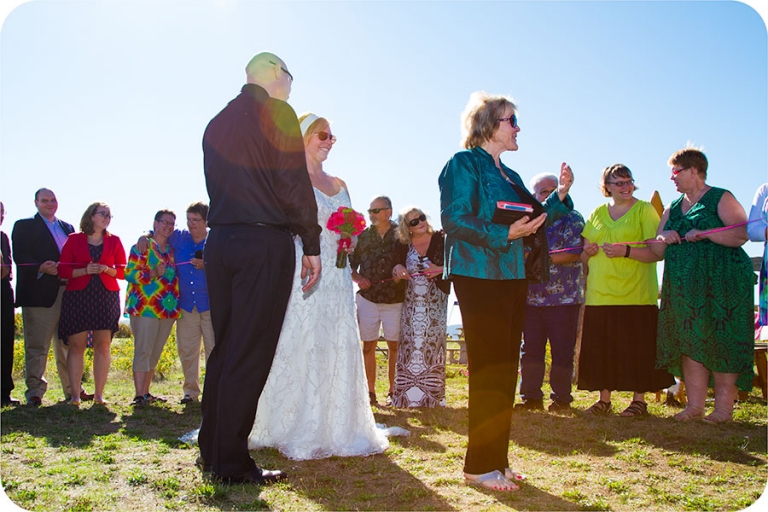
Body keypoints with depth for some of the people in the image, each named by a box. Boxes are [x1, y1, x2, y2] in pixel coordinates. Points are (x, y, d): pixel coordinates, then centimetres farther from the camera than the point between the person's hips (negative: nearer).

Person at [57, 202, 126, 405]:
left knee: (103, 345, -3)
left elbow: (122, 271, 9)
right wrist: (85, 271, -12)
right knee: (76, 345, -4)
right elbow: (63, 270, 3)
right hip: (77, 297, -1)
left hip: (107, 297, 1)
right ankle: (75, 395, 0)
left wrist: (107, 269, -9)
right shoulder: (74, 239, 8)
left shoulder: (114, 241, 12)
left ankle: (99, 394, 2)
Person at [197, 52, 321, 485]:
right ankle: (232, 463, 3)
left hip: (219, 241, 7)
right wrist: (312, 244, -6)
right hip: (265, 242, -7)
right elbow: (294, 183, -11)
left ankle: (212, 449, 23)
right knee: (250, 354, -3)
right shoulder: (277, 113, -4)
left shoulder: (216, 123, 17)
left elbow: (216, 185, 17)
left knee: (225, 348, 14)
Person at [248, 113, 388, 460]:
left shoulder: (339, 185, 20)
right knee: (300, 346, -6)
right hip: (303, 272, -6)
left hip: (336, 277, 6)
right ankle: (298, 433, 4)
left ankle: (335, 428, 14)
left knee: (339, 348, 5)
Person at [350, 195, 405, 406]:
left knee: (394, 345, 2)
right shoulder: (362, 236, 7)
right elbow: (351, 266, 10)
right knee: (368, 345, 3)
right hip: (368, 298, 2)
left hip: (395, 299, -2)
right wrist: (358, 278, -7)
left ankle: (392, 391, 12)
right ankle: (370, 392, 10)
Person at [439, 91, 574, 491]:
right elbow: (454, 221, -15)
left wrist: (560, 194, 9)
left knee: (505, 370, 10)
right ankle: (479, 466, 3)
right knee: (488, 371, -7)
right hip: (480, 278, -8)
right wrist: (505, 234, -21)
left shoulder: (509, 175, 20)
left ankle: (497, 460, 19)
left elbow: (535, 220, 21)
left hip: (513, 279, 9)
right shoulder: (464, 164, -4)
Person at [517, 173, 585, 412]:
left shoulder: (572, 219, 2)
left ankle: (561, 397, 12)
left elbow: (574, 253, -11)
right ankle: (531, 396, 14)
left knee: (562, 351, 1)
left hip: (564, 297, -4)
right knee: (530, 349, 5)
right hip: (532, 297, 4)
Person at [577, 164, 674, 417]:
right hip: (599, 295, 4)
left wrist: (626, 250, -19)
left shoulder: (645, 210, 1)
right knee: (600, 348, 5)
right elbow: (585, 256, 20)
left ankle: (639, 400, 12)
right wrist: (588, 252, -2)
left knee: (636, 348, -1)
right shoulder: (597, 214, 16)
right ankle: (604, 400, 16)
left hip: (635, 295, -4)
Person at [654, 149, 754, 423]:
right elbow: (657, 251, 17)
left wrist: (704, 233, -20)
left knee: (722, 344, -4)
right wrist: (663, 238, -4)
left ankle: (724, 407, 2)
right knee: (690, 344, 3)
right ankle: (695, 404, 8)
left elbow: (742, 234, -15)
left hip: (721, 284, -6)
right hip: (684, 288, 6)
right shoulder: (673, 208, 18)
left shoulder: (721, 199, -1)